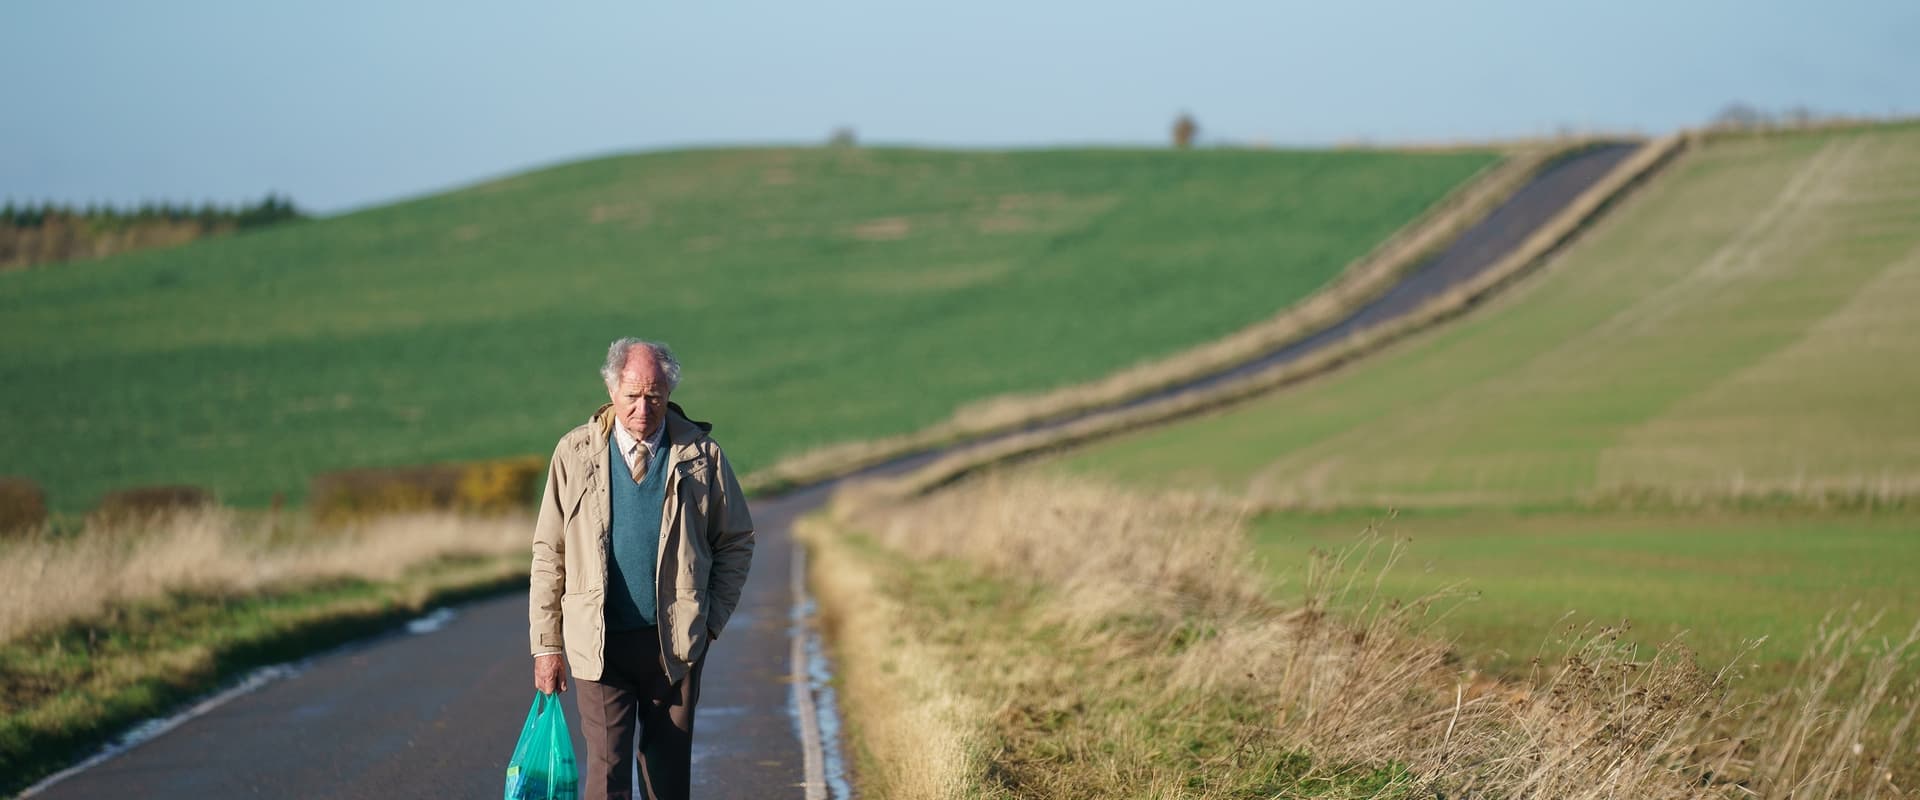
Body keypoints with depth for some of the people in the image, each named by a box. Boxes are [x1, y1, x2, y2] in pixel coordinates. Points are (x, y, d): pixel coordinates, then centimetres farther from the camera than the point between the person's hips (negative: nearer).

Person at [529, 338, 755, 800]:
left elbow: (736, 542, 11)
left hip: (676, 641, 1)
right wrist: (546, 643, 1)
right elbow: (549, 553, 4)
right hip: (599, 641, -1)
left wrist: (712, 620, 1)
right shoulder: (575, 453, 1)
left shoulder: (701, 454, 1)